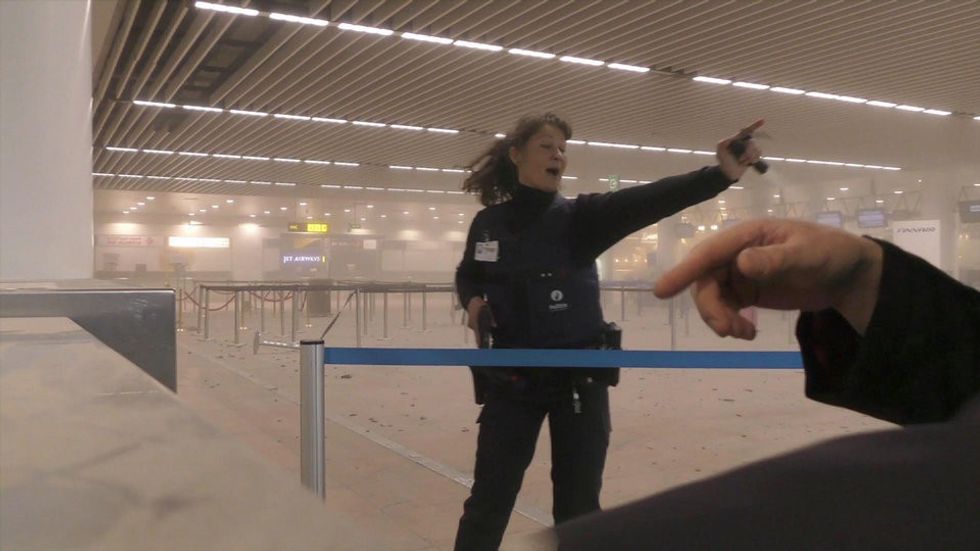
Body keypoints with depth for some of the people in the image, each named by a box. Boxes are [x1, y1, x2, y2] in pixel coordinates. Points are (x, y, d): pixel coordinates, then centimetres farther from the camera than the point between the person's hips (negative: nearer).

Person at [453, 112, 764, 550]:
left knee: (578, 507, 10)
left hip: (579, 379, -1)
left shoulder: (579, 217, -8)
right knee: (488, 501, 10)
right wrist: (472, 301, -6)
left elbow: (646, 202, -25)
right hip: (511, 381, 1)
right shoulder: (487, 223, -2)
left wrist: (721, 174, -40)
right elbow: (467, 275, 17)